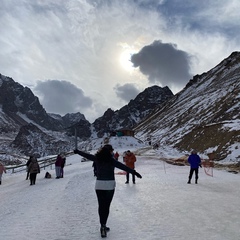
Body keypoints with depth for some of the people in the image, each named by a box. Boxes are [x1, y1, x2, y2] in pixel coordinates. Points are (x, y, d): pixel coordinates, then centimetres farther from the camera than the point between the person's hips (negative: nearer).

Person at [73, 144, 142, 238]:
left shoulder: (97, 158, 0)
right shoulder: (111, 160, -10)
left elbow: (87, 155, 11)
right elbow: (123, 166, -14)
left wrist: (77, 151, 27)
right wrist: (134, 172, -14)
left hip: (99, 184, 3)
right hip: (110, 185, -3)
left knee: (101, 206, 12)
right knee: (106, 206, 5)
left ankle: (103, 226, 17)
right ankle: (103, 226, 1)